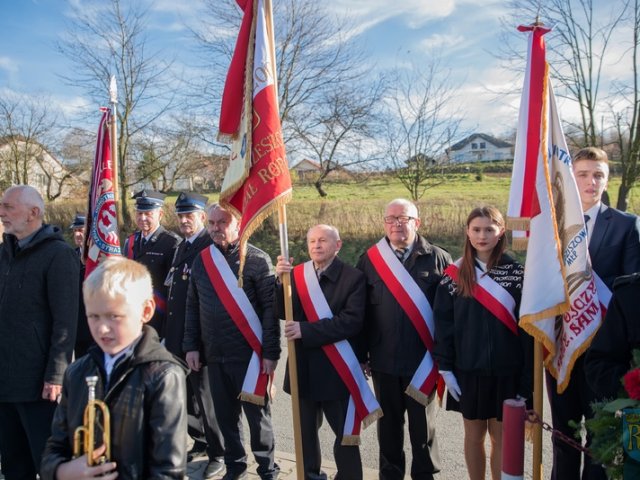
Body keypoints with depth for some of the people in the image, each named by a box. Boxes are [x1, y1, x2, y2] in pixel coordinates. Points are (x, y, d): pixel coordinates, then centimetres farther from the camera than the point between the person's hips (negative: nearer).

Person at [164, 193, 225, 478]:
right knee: (186, 393, 16)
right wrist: (170, 335, 16)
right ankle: (201, 442, 34)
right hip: (178, 337, 8)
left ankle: (218, 452, 18)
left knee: (206, 395, 2)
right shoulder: (182, 248, 14)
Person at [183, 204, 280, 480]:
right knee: (225, 415, 15)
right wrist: (191, 346, 7)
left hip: (249, 354, -4)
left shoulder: (257, 260, -9)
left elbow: (270, 308, -11)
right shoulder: (202, 260, 6)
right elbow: (192, 306, 12)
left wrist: (270, 352, -13)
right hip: (215, 355, 5)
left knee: (257, 414, 8)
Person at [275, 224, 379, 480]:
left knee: (345, 433, 9)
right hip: (303, 367, 4)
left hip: (336, 369, -4)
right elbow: (282, 314, -5)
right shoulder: (296, 274, 1)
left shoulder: (353, 277, -10)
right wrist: (281, 280, -22)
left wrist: (305, 329, -24)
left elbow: (351, 321, -21)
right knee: (306, 431, 20)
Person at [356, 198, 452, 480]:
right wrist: (361, 354, 0)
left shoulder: (438, 259, -3)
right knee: (388, 424, 17)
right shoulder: (369, 260, 1)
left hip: (423, 360, -1)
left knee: (423, 425, 15)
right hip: (384, 360, 2)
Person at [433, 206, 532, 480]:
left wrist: (527, 376, -6)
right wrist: (445, 367, -4)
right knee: (473, 435, 13)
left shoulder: (516, 272, -4)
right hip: (468, 370, 2)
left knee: (501, 437, 9)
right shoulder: (454, 274, 0)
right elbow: (443, 324, 1)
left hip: (506, 371, -1)